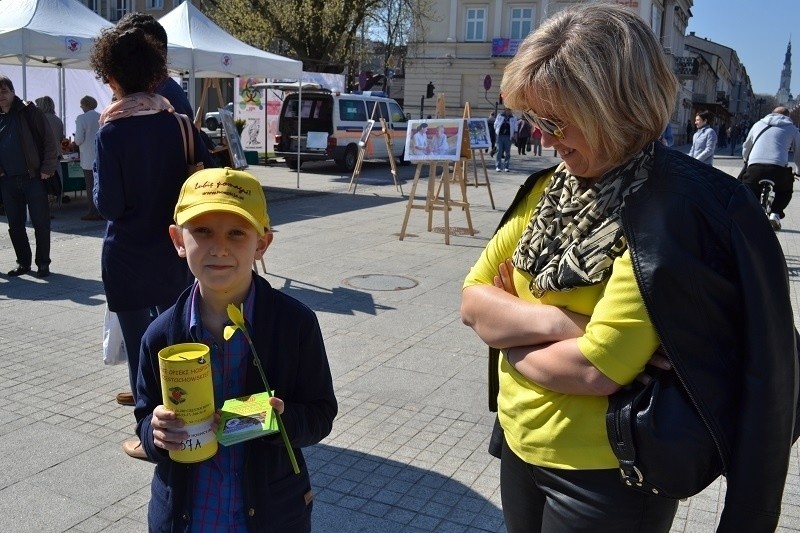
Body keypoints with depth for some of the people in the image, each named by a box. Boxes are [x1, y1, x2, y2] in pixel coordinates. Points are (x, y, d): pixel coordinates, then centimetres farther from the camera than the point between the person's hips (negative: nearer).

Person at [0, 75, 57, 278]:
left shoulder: (29, 112, -2)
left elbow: (48, 140, -5)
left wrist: (47, 168, -11)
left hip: (33, 177, -4)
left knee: (41, 222, 0)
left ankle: (43, 263, 10)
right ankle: (23, 262, 20)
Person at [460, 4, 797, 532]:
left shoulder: (678, 209, -23)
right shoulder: (549, 187, -1)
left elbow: (594, 370, -28)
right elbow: (473, 299, -3)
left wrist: (511, 329, -11)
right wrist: (559, 323, -20)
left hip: (606, 476, -6)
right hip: (519, 445, 6)